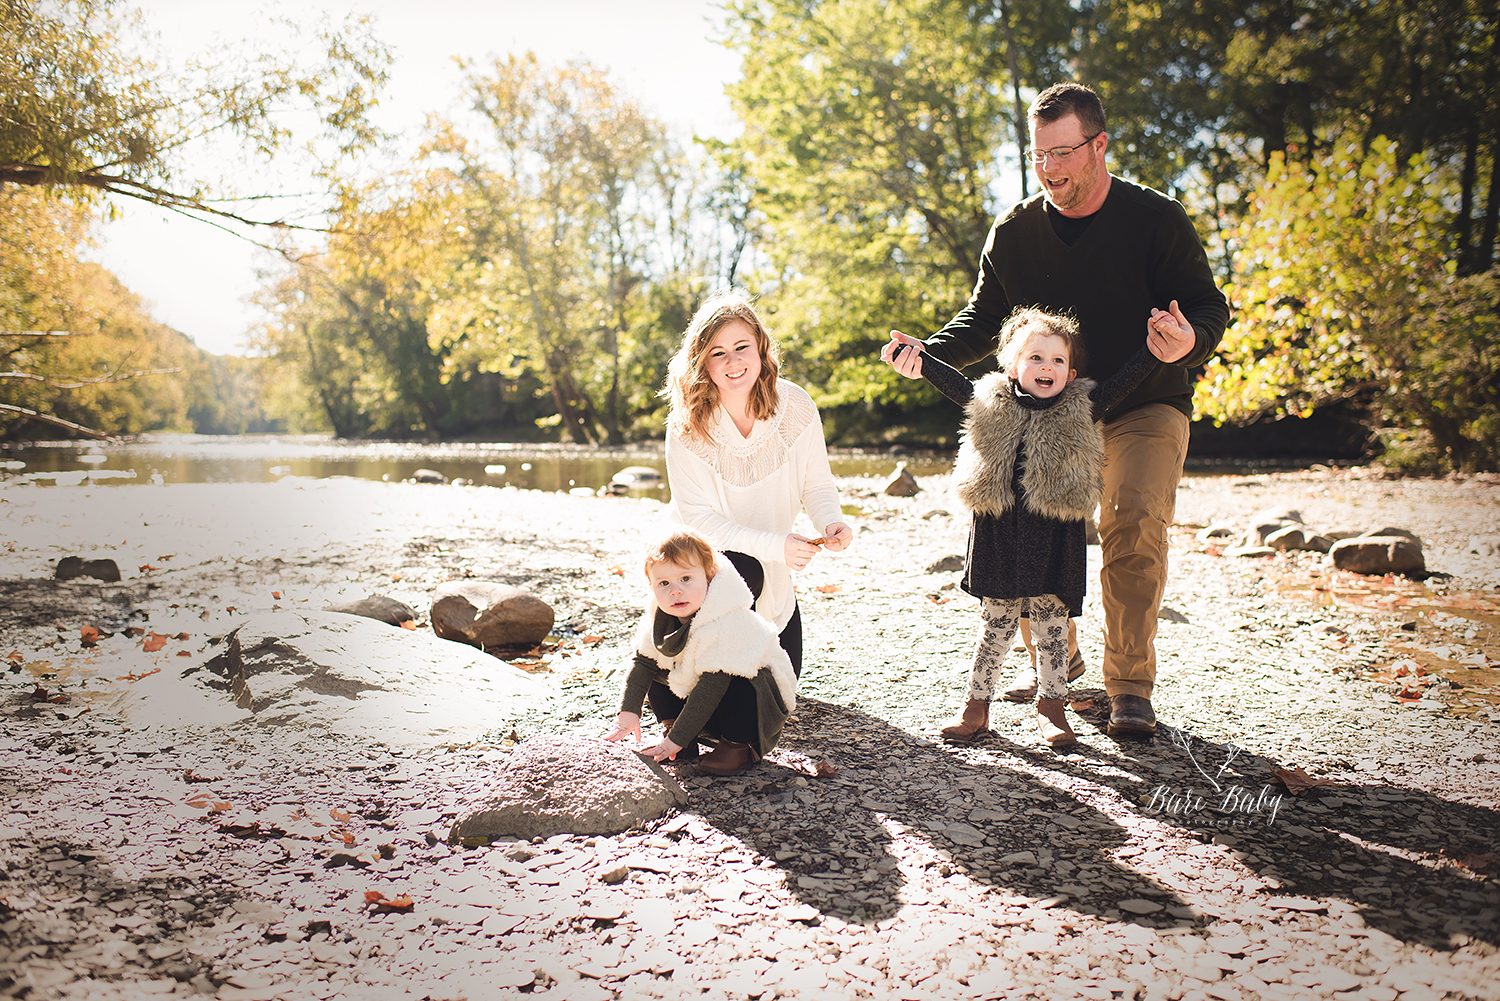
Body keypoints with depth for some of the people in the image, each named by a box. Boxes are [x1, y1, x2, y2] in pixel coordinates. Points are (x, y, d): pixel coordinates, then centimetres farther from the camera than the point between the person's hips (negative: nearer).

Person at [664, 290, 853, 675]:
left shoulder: (796, 406, -19)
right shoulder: (686, 426, -25)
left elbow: (816, 483, -9)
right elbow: (699, 518, -24)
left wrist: (831, 521, -32)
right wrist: (775, 545, -37)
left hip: (774, 573, 3)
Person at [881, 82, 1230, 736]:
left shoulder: (1155, 220, -9)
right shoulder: (1012, 233, 0)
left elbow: (1209, 306, -7)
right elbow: (984, 319, 7)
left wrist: (1190, 341, -31)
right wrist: (928, 353, -11)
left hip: (1144, 411, -3)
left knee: (1133, 524, -23)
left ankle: (1130, 687, -10)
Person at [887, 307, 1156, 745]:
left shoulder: (1081, 410, 1)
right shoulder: (991, 403, 4)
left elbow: (1123, 381, 3)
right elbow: (955, 383, 17)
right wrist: (922, 357, 16)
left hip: (1055, 537, -1)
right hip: (998, 534, 1)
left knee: (1051, 624, 8)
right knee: (997, 623, 10)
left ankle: (1051, 706, 22)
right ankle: (977, 705, 21)